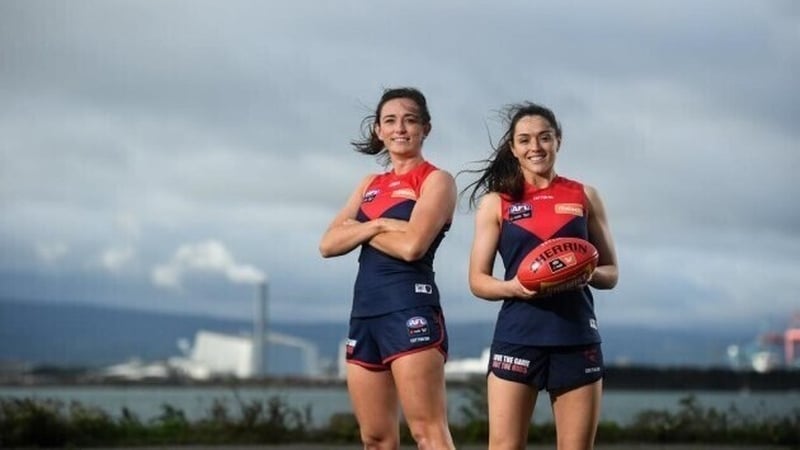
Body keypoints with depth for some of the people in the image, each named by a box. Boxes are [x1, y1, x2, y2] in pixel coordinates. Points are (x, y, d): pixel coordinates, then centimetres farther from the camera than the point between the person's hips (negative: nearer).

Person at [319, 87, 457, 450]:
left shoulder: (436, 180, 0)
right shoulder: (370, 185, 20)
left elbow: (412, 245, -15)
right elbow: (328, 244, 8)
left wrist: (358, 229, 0)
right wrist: (376, 225, -8)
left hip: (411, 310, -7)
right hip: (365, 312, 7)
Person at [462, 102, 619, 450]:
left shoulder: (584, 196, 9)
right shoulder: (496, 202, 5)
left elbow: (611, 272, 13)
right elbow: (478, 280, 4)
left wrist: (590, 273, -10)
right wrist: (512, 287, -17)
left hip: (577, 338, 2)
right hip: (517, 338, -2)